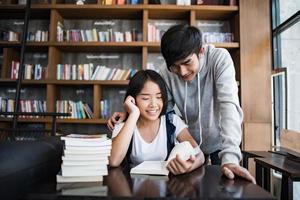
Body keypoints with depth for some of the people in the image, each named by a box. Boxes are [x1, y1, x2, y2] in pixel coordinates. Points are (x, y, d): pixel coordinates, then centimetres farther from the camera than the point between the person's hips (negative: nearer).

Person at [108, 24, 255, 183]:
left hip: (221, 140, -2)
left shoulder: (219, 58, -25)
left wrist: (229, 156, -45)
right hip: (192, 142, 2)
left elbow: (229, 103, -35)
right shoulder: (168, 73, -17)